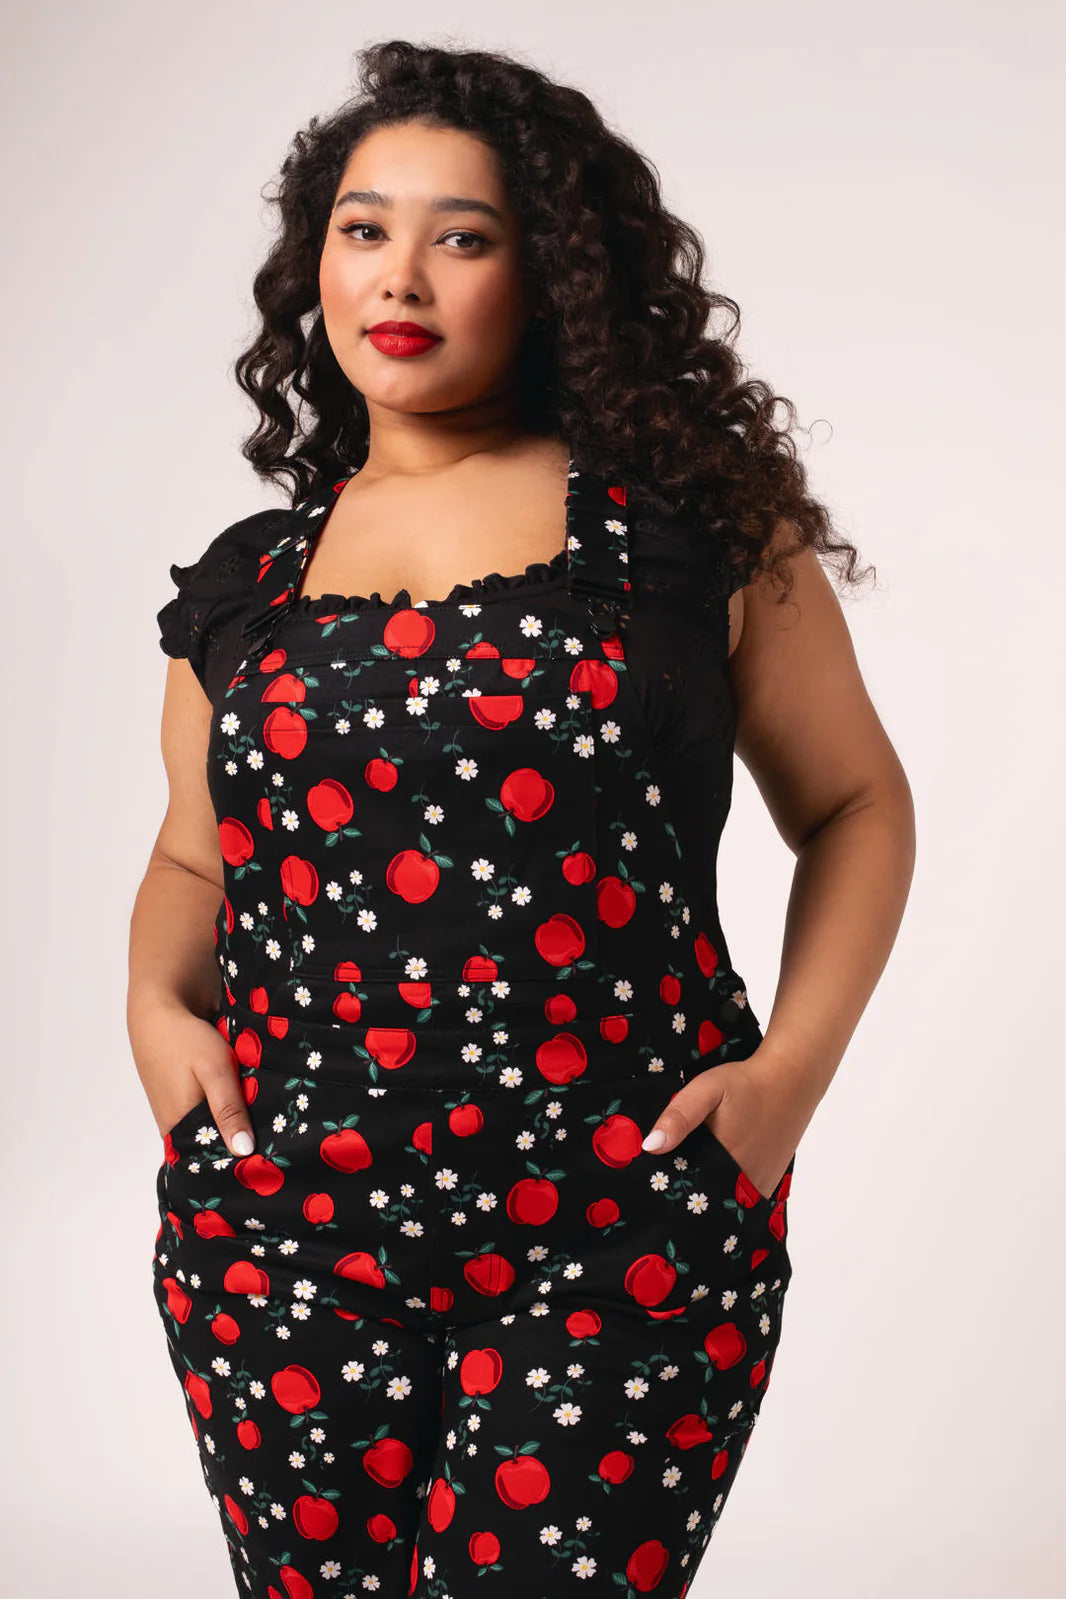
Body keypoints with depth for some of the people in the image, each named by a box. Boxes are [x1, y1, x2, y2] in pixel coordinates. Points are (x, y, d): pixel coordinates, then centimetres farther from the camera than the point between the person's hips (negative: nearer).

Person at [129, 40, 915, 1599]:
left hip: (620, 1248, -3)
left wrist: (794, 1064, -4)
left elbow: (856, 802, 7)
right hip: (285, 1230, 3)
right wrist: (159, 1004, 3)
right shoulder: (242, 586, 11)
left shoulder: (692, 525, 1)